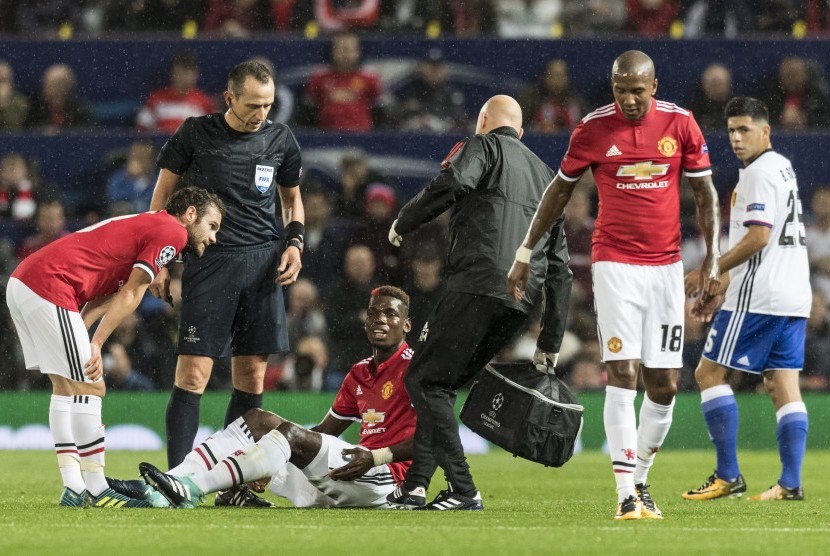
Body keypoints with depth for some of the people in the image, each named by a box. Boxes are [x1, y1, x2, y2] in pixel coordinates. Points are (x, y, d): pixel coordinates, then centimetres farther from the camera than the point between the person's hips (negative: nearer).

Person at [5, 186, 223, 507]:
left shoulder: (143, 226, 26)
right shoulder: (172, 232, -3)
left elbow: (106, 295, 16)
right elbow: (130, 296, -7)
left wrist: (79, 336, 3)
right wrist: (96, 345, -7)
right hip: (49, 286, -10)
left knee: (66, 387, 14)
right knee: (89, 388, -6)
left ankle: (74, 489, 14)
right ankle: (97, 491, -4)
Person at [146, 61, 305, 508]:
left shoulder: (280, 140, 9)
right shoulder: (195, 134, 1)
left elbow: (292, 198, 24)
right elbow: (163, 195, 7)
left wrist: (294, 241, 6)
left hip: (263, 263, 4)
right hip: (209, 263, -4)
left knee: (252, 376, 3)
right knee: (193, 372, -11)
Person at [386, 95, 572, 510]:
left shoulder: (484, 146, 9)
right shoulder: (544, 173, 30)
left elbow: (451, 183, -16)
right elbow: (560, 268, 25)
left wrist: (403, 223, -1)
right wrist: (550, 343, 24)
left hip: (477, 285, -7)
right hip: (522, 302, 8)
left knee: (425, 380, -3)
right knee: (442, 384, 16)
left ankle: (462, 490, -12)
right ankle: (414, 487, 9)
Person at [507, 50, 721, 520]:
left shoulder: (680, 124, 0)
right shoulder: (594, 128, -3)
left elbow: (706, 193, 8)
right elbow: (560, 191, 9)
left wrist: (713, 257, -1)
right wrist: (525, 253, 11)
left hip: (666, 265, 2)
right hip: (615, 264, -2)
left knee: (665, 384, 2)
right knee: (623, 374, -13)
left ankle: (640, 479, 22)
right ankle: (627, 495, -13)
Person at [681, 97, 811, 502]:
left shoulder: (759, 172, -11)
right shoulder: (783, 168, 21)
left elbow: (758, 237, -19)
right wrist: (720, 287, 25)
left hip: (758, 297, -9)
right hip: (793, 295, 9)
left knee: (710, 373, -2)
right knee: (783, 385, 5)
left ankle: (728, 476, -6)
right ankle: (791, 483, -1)